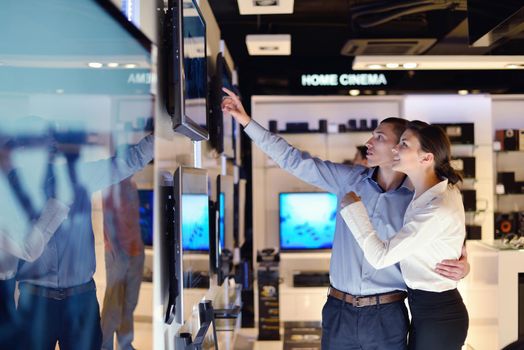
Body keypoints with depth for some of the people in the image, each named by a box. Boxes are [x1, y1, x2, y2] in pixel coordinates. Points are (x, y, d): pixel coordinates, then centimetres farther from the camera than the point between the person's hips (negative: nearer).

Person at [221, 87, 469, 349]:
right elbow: (295, 161, 2)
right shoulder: (351, 180, 2)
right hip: (339, 311, 2)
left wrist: (461, 265, -18)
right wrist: (247, 121, -1)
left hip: (386, 316, -2)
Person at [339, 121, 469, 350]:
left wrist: (353, 207, -17)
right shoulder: (442, 190, 1)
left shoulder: (439, 211, -27)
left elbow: (380, 257, -26)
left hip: (437, 317, -9)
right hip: (431, 309, 9)